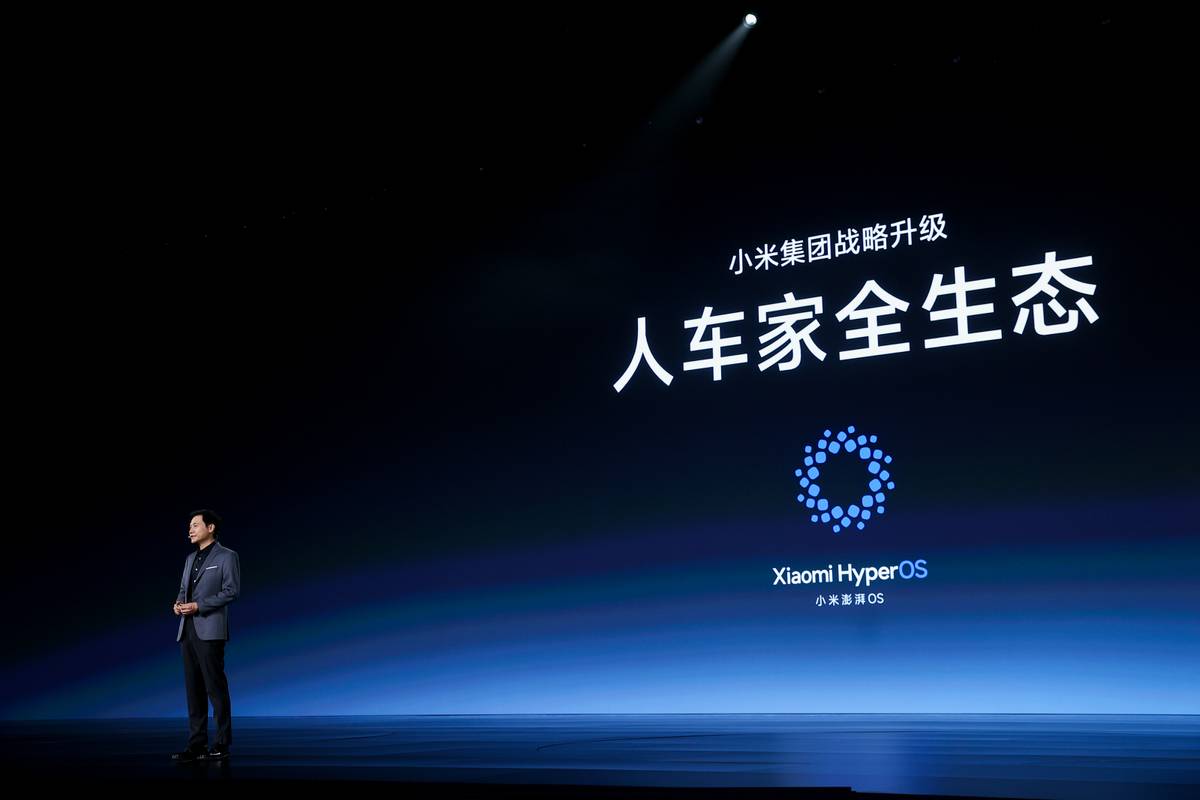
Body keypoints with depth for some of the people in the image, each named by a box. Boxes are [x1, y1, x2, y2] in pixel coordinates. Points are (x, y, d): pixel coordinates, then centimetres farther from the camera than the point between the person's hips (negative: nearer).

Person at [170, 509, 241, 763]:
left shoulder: (226, 556, -3)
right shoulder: (191, 558, 19)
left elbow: (232, 590, -10)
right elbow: (184, 588, 23)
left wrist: (198, 606, -15)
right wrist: (179, 603, 0)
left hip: (210, 630, -7)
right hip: (187, 629, 7)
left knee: (215, 686, -5)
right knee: (193, 687, 7)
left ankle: (222, 744, 0)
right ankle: (196, 743, 11)